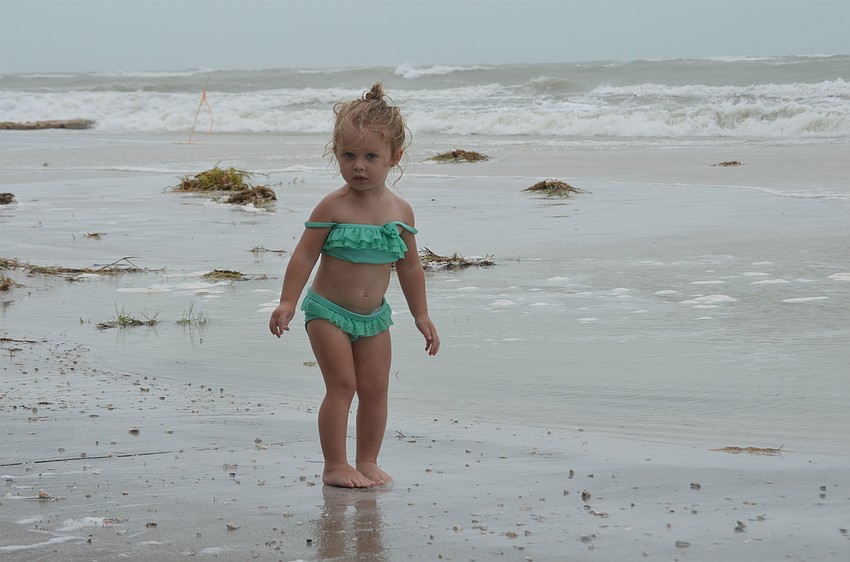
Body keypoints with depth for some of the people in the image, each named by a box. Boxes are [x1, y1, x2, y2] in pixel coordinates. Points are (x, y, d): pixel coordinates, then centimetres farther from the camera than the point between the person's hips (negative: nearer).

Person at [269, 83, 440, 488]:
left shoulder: (400, 211, -1)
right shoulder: (333, 207, -13)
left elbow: (409, 265, 9)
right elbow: (305, 254, -10)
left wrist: (420, 315, 11)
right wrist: (287, 302, -16)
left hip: (374, 317, 4)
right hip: (329, 312, -4)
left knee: (375, 389, 5)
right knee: (342, 385, -8)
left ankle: (367, 462, 17)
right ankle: (335, 465, 0)